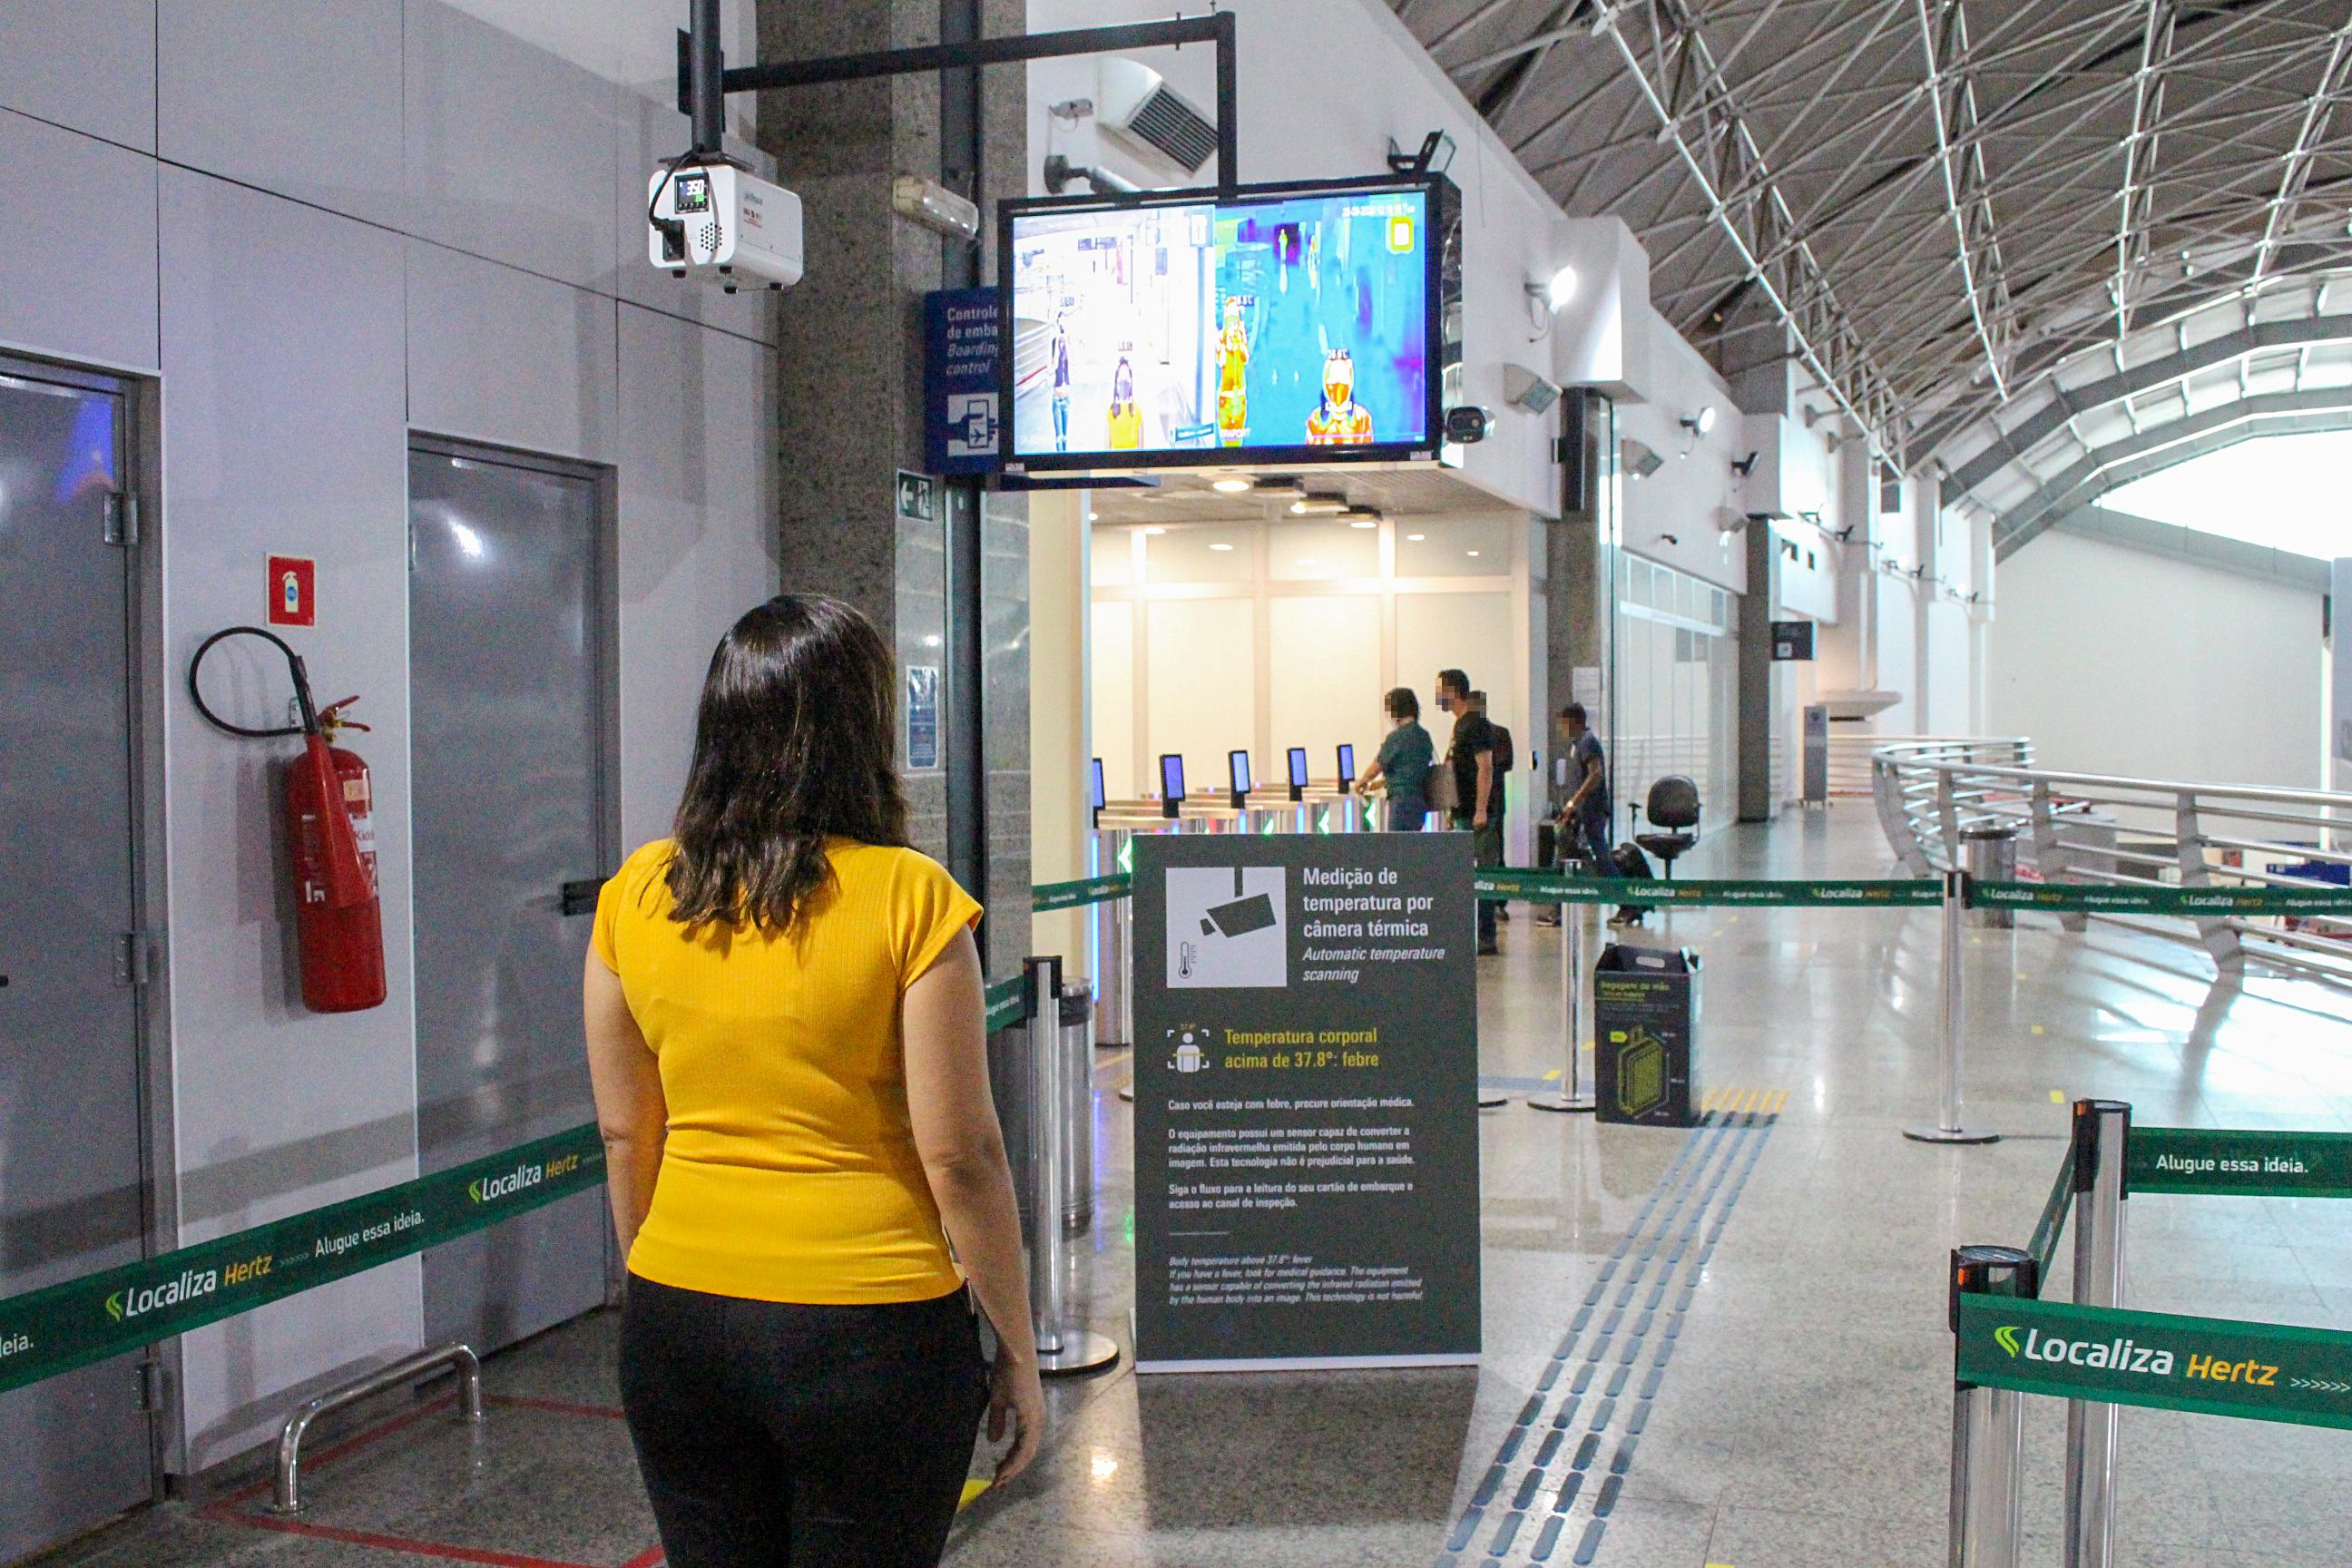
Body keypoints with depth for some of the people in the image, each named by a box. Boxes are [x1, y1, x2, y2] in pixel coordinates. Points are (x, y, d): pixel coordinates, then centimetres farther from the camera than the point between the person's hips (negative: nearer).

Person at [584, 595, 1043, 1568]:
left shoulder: (634, 897, -1)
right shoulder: (907, 899, -14)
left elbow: (623, 1135, 7)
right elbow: (958, 1155, -13)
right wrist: (1017, 1351, -2)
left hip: (676, 1323, 4)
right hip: (866, 1330, -4)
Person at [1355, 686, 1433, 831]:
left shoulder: (1397, 736, -12)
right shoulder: (1424, 735, 11)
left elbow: (1377, 766, -1)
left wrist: (1362, 782, 20)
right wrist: (1378, 783, 30)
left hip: (1403, 800, -8)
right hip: (1421, 801, 8)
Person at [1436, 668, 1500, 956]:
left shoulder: (1477, 724, -12)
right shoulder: (1460, 725, 17)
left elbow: (1485, 768, -19)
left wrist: (1481, 811, -23)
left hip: (1478, 815, -10)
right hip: (1463, 813, 10)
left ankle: (1486, 938, -5)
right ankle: (1471, 935, 18)